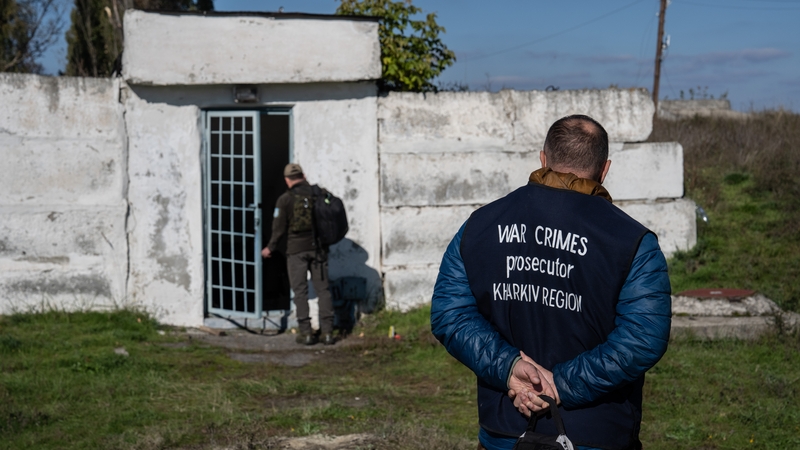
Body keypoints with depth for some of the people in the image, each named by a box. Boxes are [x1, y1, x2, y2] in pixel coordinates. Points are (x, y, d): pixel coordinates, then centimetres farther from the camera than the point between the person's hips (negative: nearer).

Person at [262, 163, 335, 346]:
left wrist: (270, 248, 10)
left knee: (300, 291, 4)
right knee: (322, 289, 7)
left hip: (296, 249, -3)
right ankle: (327, 331, 5)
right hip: (319, 248, 3)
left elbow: (279, 229, -5)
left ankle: (306, 332, 3)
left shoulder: (285, 199, -7)